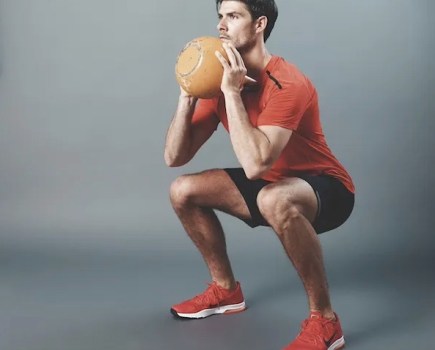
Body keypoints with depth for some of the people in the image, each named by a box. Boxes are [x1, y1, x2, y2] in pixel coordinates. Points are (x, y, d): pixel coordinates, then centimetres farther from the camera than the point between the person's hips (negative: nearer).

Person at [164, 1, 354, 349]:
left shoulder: (287, 84, -26)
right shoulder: (220, 80, -3)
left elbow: (254, 165, -38)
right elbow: (175, 157, -5)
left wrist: (233, 92, -32)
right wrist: (188, 95, -18)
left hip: (325, 190, -8)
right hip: (270, 185, 8)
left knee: (274, 199, -41)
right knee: (183, 191, 1)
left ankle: (325, 321, -22)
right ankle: (227, 290, 16)